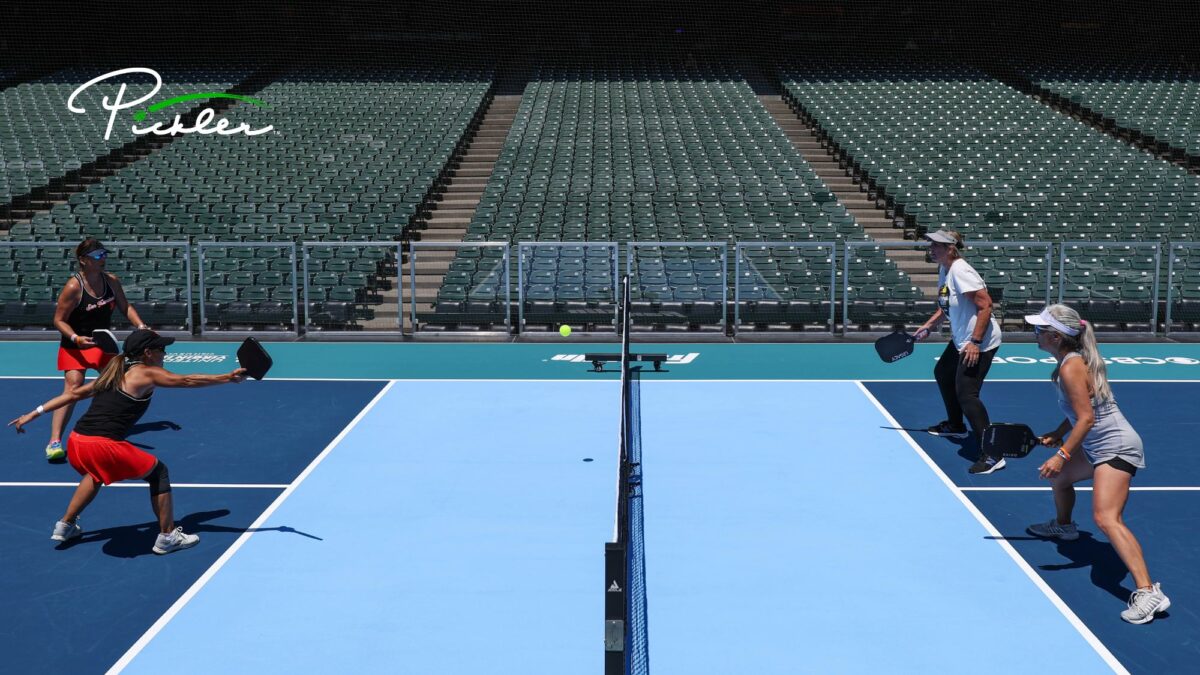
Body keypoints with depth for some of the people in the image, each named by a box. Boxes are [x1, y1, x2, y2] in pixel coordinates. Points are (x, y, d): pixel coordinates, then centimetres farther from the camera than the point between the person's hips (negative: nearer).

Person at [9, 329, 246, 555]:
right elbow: (187, 380, -5)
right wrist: (228, 377, -3)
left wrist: (34, 414, 28)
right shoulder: (147, 373, 1)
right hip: (103, 445, -8)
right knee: (158, 472, 7)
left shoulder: (115, 372, 21)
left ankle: (65, 526, 45)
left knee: (96, 473, 40)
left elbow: (74, 393, 24)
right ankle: (167, 537, 10)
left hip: (75, 442, 8)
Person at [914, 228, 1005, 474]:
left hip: (979, 343, -11)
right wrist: (928, 326, 17)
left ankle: (992, 455, -17)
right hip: (960, 340, 11)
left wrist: (975, 342, -29)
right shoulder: (944, 270, 7)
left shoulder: (960, 271, -23)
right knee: (942, 374, 29)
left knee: (966, 394, -18)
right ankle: (955, 426, 50)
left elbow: (985, 305, -26)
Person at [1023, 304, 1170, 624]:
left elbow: (1087, 418, -25)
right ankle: (1063, 526, 60)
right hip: (1096, 447, 11)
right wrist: (1058, 434, 16)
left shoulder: (1071, 367, -21)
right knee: (1058, 477, 30)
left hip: (1115, 448, -11)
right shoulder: (1072, 360, 8)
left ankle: (1149, 592, -31)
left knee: (1106, 518, -24)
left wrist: (1063, 455, -27)